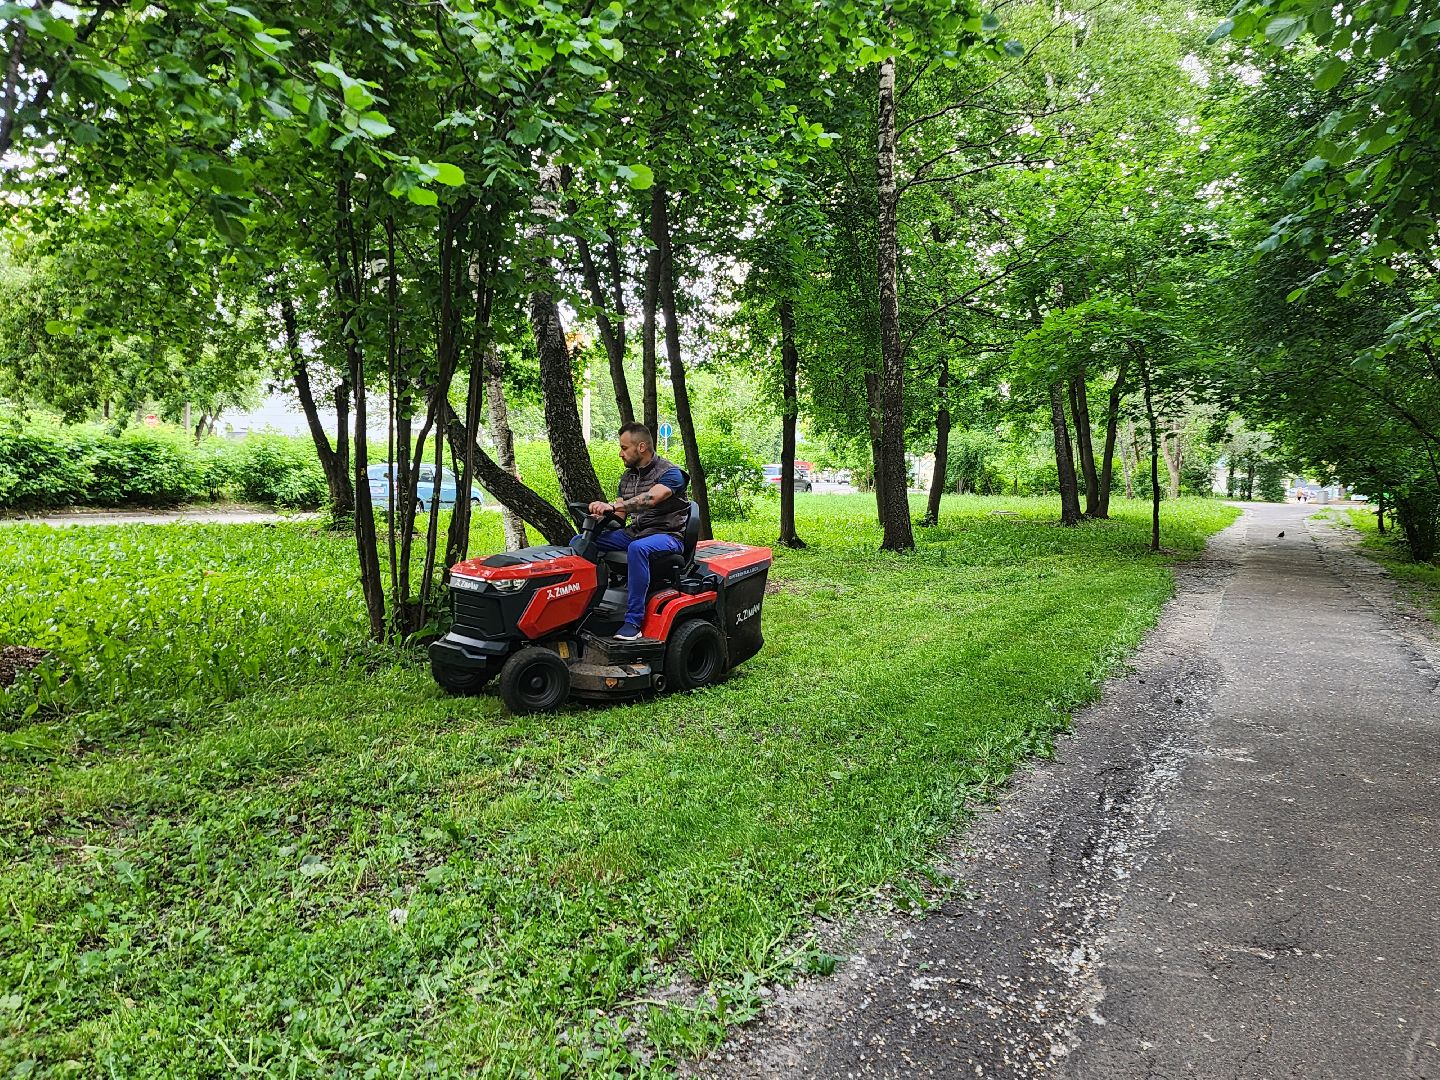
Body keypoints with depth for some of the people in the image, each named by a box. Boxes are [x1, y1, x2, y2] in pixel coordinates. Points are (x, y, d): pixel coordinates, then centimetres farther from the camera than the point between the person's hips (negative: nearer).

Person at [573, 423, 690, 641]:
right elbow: (619, 516, 12)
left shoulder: (670, 473, -11)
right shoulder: (627, 477, 13)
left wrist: (612, 506, -42)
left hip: (667, 535, -8)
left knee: (637, 548, -41)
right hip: (634, 532, 8)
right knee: (579, 541, -5)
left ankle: (634, 621, -37)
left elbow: (650, 498, -31)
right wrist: (600, 517, -11)